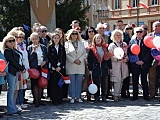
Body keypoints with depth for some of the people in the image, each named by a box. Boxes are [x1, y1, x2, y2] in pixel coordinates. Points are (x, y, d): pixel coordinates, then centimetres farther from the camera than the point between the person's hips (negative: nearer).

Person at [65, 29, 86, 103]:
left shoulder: (81, 43, 14)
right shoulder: (67, 43, 4)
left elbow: (84, 53, 8)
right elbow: (66, 54, -4)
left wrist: (80, 60, -9)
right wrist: (74, 60, -12)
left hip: (80, 66, 3)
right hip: (71, 66, -3)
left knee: (79, 82, 3)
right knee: (72, 82, -1)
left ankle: (78, 97, 10)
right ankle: (72, 97, 5)